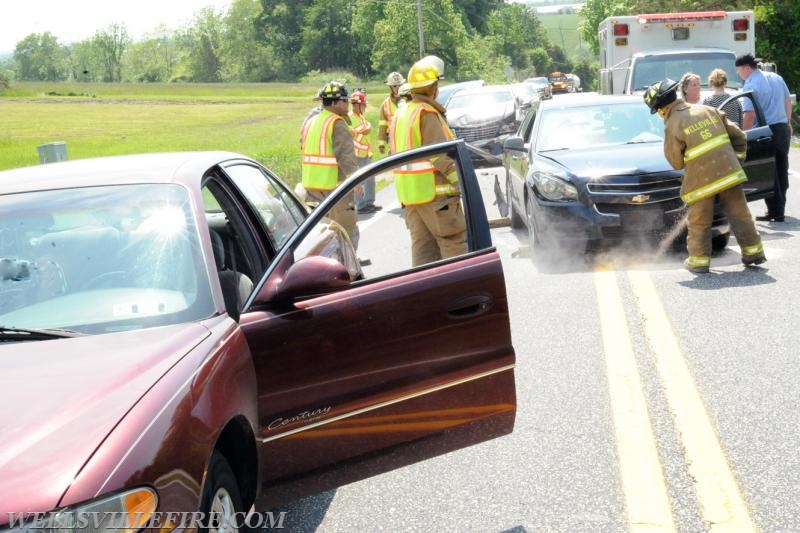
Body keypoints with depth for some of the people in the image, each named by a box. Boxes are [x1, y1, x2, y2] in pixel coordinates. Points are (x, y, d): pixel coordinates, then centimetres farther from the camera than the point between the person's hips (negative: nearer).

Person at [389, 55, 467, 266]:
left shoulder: (400, 114, 15)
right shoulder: (427, 114, -13)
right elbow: (441, 156, -19)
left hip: (408, 193, 9)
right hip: (434, 192, -9)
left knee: (423, 248, 10)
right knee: (456, 243, -4)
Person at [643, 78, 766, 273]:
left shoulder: (672, 125, -8)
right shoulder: (708, 110, 8)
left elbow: (676, 161, -4)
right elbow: (737, 135, 12)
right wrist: (737, 157, 24)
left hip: (701, 180, -5)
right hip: (729, 172, 5)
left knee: (699, 223, 9)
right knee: (739, 214, 12)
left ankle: (699, 260, 13)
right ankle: (753, 252, 17)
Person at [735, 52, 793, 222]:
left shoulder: (751, 85, -15)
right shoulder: (776, 77, 9)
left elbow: (749, 114, -22)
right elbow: (788, 101, 17)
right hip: (783, 128, 8)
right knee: (781, 171, 14)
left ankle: (775, 211, 1)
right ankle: (779, 209, 23)